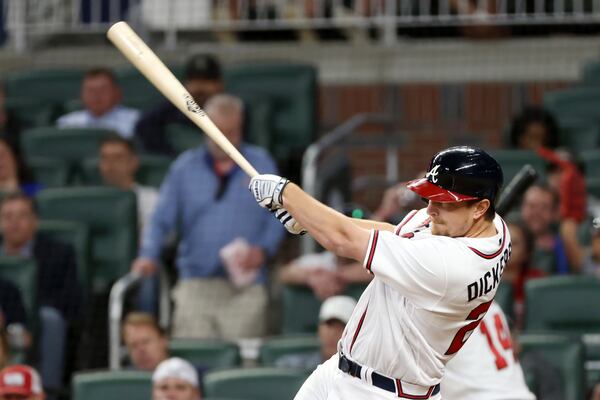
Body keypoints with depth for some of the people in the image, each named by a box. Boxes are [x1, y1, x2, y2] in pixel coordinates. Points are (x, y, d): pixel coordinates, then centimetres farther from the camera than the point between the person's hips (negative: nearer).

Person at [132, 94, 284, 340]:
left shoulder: (262, 164, 10)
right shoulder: (185, 167, 11)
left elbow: (278, 218, 8)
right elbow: (161, 220, 7)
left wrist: (262, 250, -9)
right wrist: (148, 257, -8)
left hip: (244, 286, 0)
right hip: (195, 287, 0)